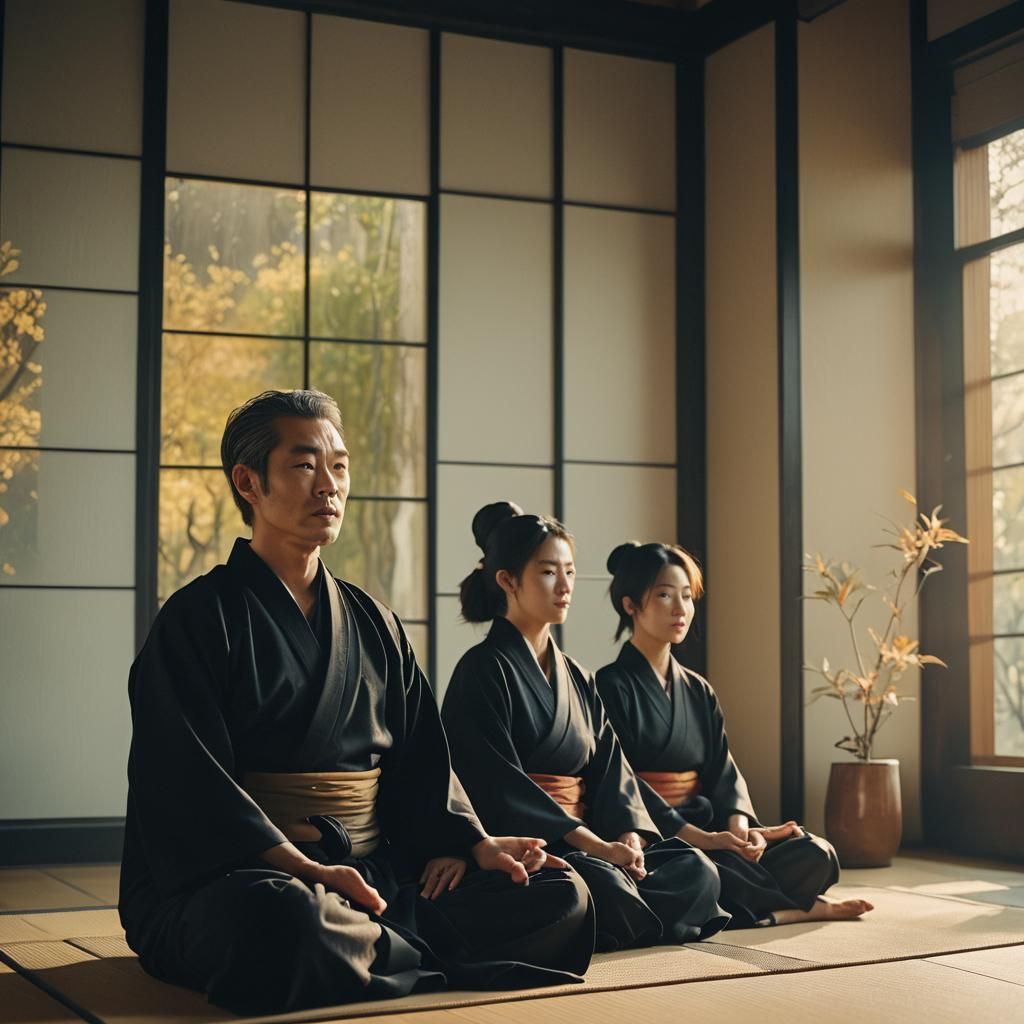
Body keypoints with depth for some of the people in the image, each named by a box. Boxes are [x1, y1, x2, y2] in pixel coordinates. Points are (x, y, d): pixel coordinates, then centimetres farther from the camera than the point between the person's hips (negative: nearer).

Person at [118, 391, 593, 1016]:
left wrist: (471, 842, -6)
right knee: (288, 918, -42)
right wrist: (305, 868, -26)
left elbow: (420, 760, 14)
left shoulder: (374, 625, 19)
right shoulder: (201, 619, -1)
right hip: (234, 878, -6)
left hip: (373, 876, 6)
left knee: (562, 898, -10)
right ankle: (454, 977, -21)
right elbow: (192, 784, -13)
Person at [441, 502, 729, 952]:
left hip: (582, 840, 8)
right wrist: (592, 844, -22)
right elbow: (499, 784, -15)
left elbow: (610, 768, 10)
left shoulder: (577, 679, 19)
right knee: (602, 884, -36)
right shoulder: (483, 670, -5)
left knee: (694, 868, -15)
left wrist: (629, 837, -11)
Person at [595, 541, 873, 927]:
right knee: (724, 872, -33)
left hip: (707, 831, 6)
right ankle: (804, 908, -8)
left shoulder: (699, 692, 17)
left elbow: (722, 772, 9)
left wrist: (739, 826, -15)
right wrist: (704, 838, -23)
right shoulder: (611, 687, -5)